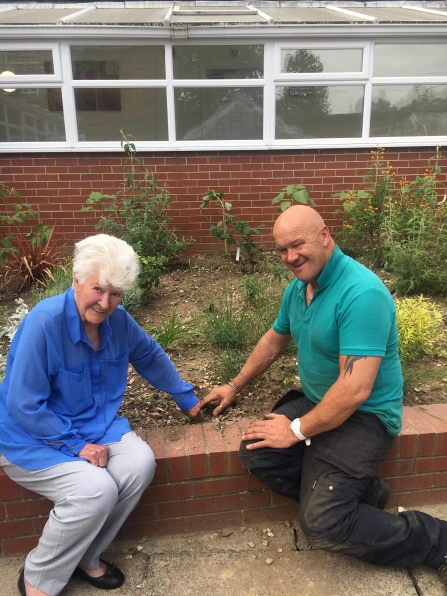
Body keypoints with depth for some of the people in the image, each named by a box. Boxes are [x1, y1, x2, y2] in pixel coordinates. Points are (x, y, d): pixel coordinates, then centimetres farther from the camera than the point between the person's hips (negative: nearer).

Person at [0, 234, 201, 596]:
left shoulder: (118, 320, -7)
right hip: (32, 437, -6)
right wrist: (76, 445, -22)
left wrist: (186, 398, 19)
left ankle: (85, 557, 7)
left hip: (96, 423, 6)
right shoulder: (45, 323, -26)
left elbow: (151, 357, 11)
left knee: (140, 464, -17)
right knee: (95, 489, -26)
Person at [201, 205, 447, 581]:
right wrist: (234, 387, 23)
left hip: (364, 416, -8)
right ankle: (362, 491, 5)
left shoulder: (361, 293, -25)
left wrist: (298, 430, -18)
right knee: (255, 453, -10)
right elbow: (274, 340, 20)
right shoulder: (297, 288, 3)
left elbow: (355, 389, -29)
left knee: (323, 524, -17)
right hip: (315, 401, 8)